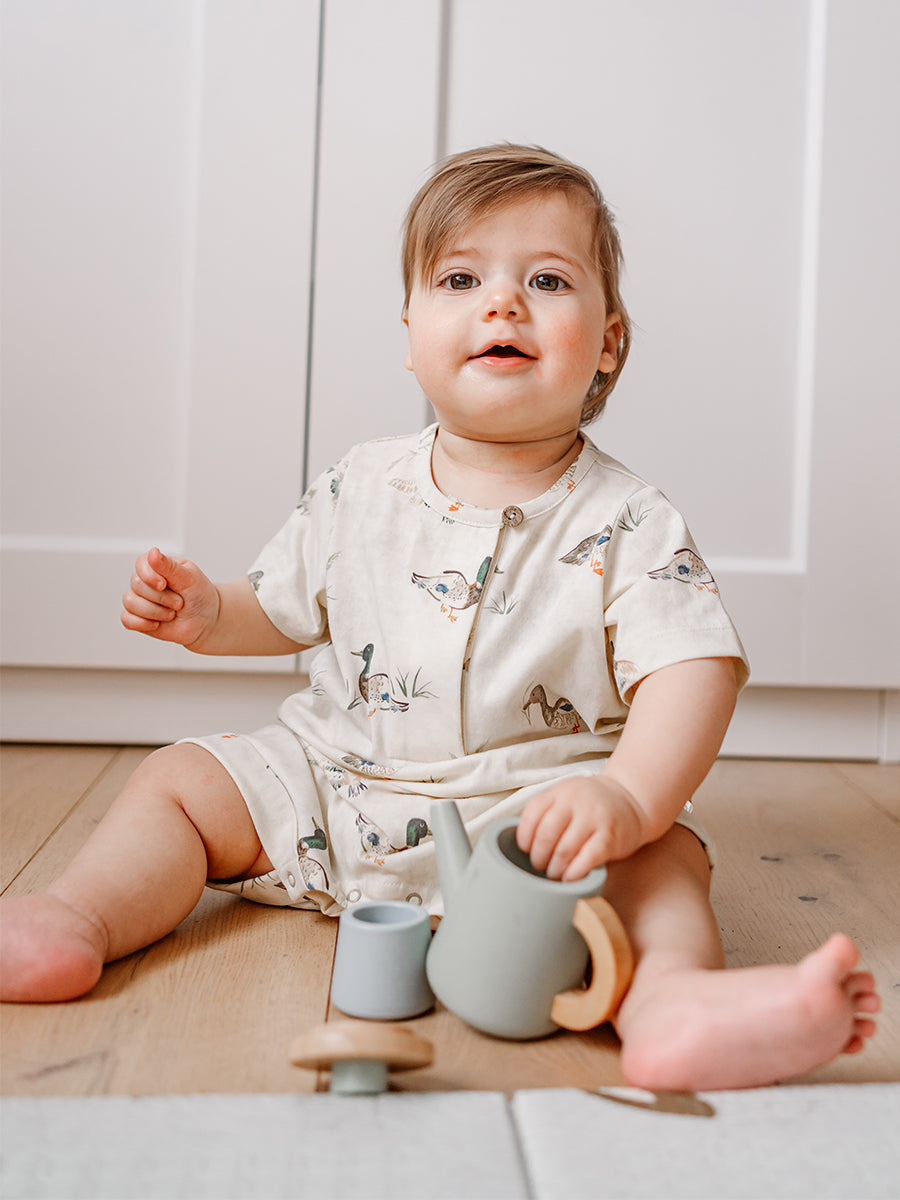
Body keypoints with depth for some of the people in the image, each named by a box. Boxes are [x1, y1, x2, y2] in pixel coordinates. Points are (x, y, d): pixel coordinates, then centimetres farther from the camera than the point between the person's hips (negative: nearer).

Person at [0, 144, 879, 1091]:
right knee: (183, 780, -3)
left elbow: (693, 671, -20)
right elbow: (279, 611, 13)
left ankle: (669, 998, -50)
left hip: (529, 806, -4)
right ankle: (76, 923, -17)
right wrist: (205, 616, -9)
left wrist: (628, 796, -38)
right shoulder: (359, 491, 0)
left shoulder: (627, 524, -11)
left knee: (658, 853, -28)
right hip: (333, 781, 4)